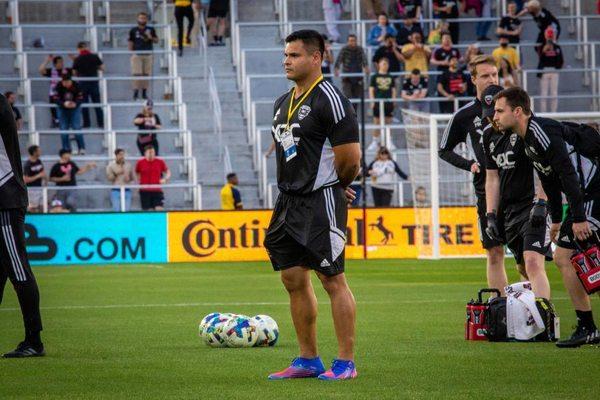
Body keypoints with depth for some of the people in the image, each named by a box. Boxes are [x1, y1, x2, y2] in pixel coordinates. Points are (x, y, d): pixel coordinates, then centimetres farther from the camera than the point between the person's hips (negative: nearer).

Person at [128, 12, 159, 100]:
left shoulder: (150, 30, 7)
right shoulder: (133, 30, 3)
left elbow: (156, 40, 11)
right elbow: (131, 43, 7)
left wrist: (151, 38, -10)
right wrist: (131, 53, -1)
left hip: (148, 55, 2)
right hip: (137, 55, -2)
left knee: (146, 74, 2)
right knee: (136, 74, -8)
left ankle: (144, 92, 9)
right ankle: (136, 92, -5)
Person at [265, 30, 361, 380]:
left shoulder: (329, 99, -13)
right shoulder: (283, 103, 14)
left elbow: (350, 157, -15)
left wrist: (337, 186, 0)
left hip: (321, 201, -9)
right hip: (290, 200, 9)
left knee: (333, 280, -6)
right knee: (294, 279, 10)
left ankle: (346, 363, -1)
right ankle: (308, 360, 19)